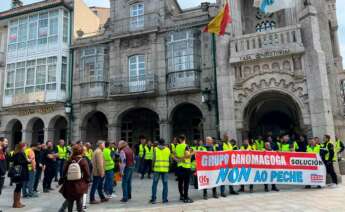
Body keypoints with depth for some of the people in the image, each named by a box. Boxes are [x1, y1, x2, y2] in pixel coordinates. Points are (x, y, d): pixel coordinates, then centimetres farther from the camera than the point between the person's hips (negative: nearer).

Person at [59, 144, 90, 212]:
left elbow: (64, 172, 1)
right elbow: (87, 174, -11)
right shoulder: (83, 161, -13)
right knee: (79, 203, 8)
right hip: (79, 186, -3)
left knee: (70, 203, 17)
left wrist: (61, 181, 16)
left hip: (69, 186, 3)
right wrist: (87, 182, 5)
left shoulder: (69, 161, -5)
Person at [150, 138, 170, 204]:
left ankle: (153, 199, 8)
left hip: (157, 169, -1)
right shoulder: (168, 149, 4)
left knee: (155, 184, 7)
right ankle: (165, 199, 12)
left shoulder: (155, 149, 0)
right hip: (165, 169, 1)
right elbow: (170, 159, 6)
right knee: (165, 184, 9)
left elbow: (153, 159, -5)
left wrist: (153, 166, 8)